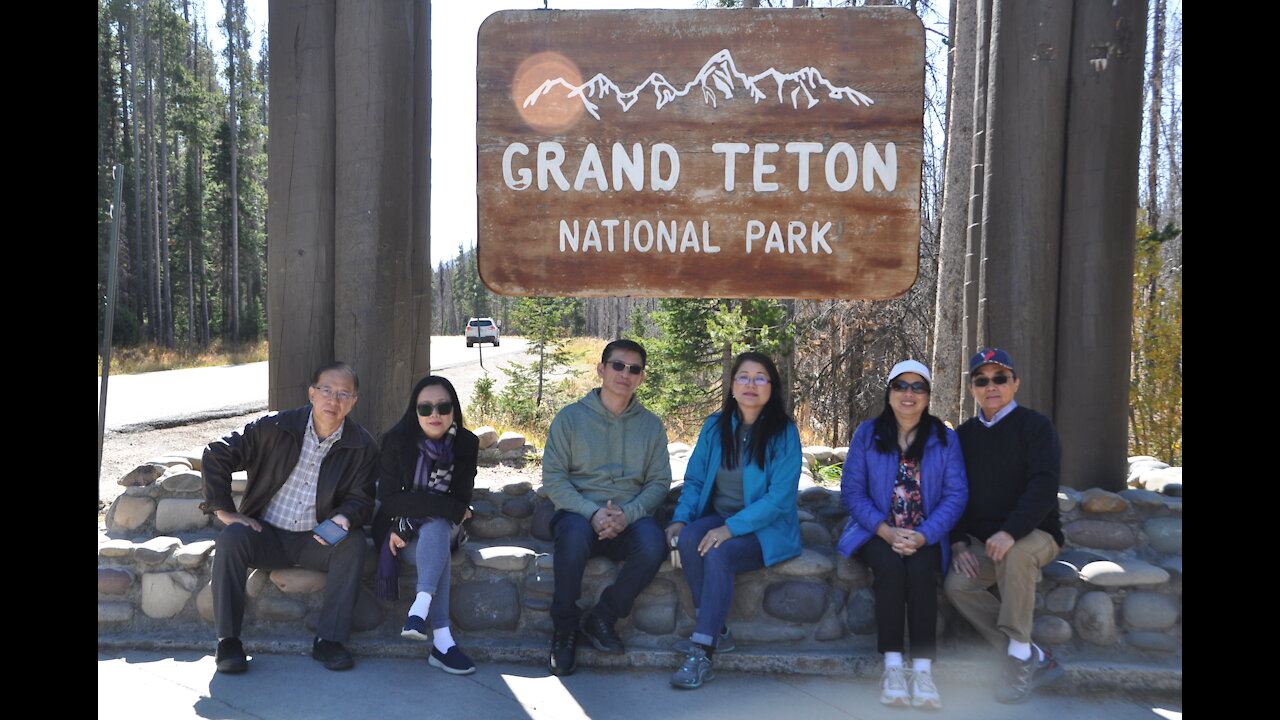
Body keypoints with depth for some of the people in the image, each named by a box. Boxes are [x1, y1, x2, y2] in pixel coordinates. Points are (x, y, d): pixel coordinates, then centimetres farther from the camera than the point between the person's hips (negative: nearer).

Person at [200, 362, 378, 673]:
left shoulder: (362, 446, -2)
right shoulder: (275, 427, -6)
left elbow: (360, 497, 0)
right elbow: (215, 455, -2)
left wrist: (344, 518, -24)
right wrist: (224, 510, -9)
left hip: (316, 541, 0)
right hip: (267, 534, 0)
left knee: (353, 543, -29)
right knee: (232, 539, -30)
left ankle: (329, 639, -21)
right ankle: (228, 640, -18)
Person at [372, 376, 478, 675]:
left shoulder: (466, 444, -5)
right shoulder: (397, 440, -10)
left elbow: (461, 501, -6)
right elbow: (388, 499, -15)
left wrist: (409, 525, -19)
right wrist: (451, 508, -22)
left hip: (445, 528, 2)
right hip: (399, 528, -2)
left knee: (435, 527, -34)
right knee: (439, 545, -32)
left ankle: (420, 608, -43)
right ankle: (441, 638, -39)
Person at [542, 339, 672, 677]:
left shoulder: (651, 425, 11)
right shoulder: (570, 418, 4)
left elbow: (660, 482, 6)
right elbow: (553, 478, -2)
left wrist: (627, 514, -14)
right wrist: (592, 512, -18)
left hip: (630, 517, 2)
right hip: (578, 512, -1)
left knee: (653, 543, -32)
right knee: (575, 532, -37)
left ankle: (602, 616, -9)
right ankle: (564, 628, -16)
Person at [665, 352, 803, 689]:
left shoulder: (783, 433, -8)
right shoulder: (715, 427, 6)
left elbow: (779, 497, -15)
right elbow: (694, 480, 10)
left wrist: (731, 527, -25)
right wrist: (681, 518, -9)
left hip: (766, 529, -4)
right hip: (718, 517, 4)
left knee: (719, 553, -32)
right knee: (689, 539, -28)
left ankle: (702, 652, -26)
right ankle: (718, 632, -17)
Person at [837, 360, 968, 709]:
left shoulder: (944, 438, 4)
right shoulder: (867, 434, 2)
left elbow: (956, 494, -3)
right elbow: (852, 490, -2)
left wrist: (923, 535, -18)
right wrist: (885, 530, -16)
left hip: (925, 535, 0)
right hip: (877, 532, 0)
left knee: (920, 570, -30)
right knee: (890, 566, -30)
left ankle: (922, 670, -26)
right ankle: (892, 667, -25)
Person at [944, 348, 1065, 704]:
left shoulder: (1034, 426, -5)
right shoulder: (964, 435, 11)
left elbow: (1043, 487, -18)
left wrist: (1009, 532, -31)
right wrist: (959, 543, -5)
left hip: (1034, 534, -4)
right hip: (981, 541, 5)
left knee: (1016, 554, -37)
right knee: (957, 585, -22)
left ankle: (1019, 656, -21)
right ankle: (1036, 659, -10)